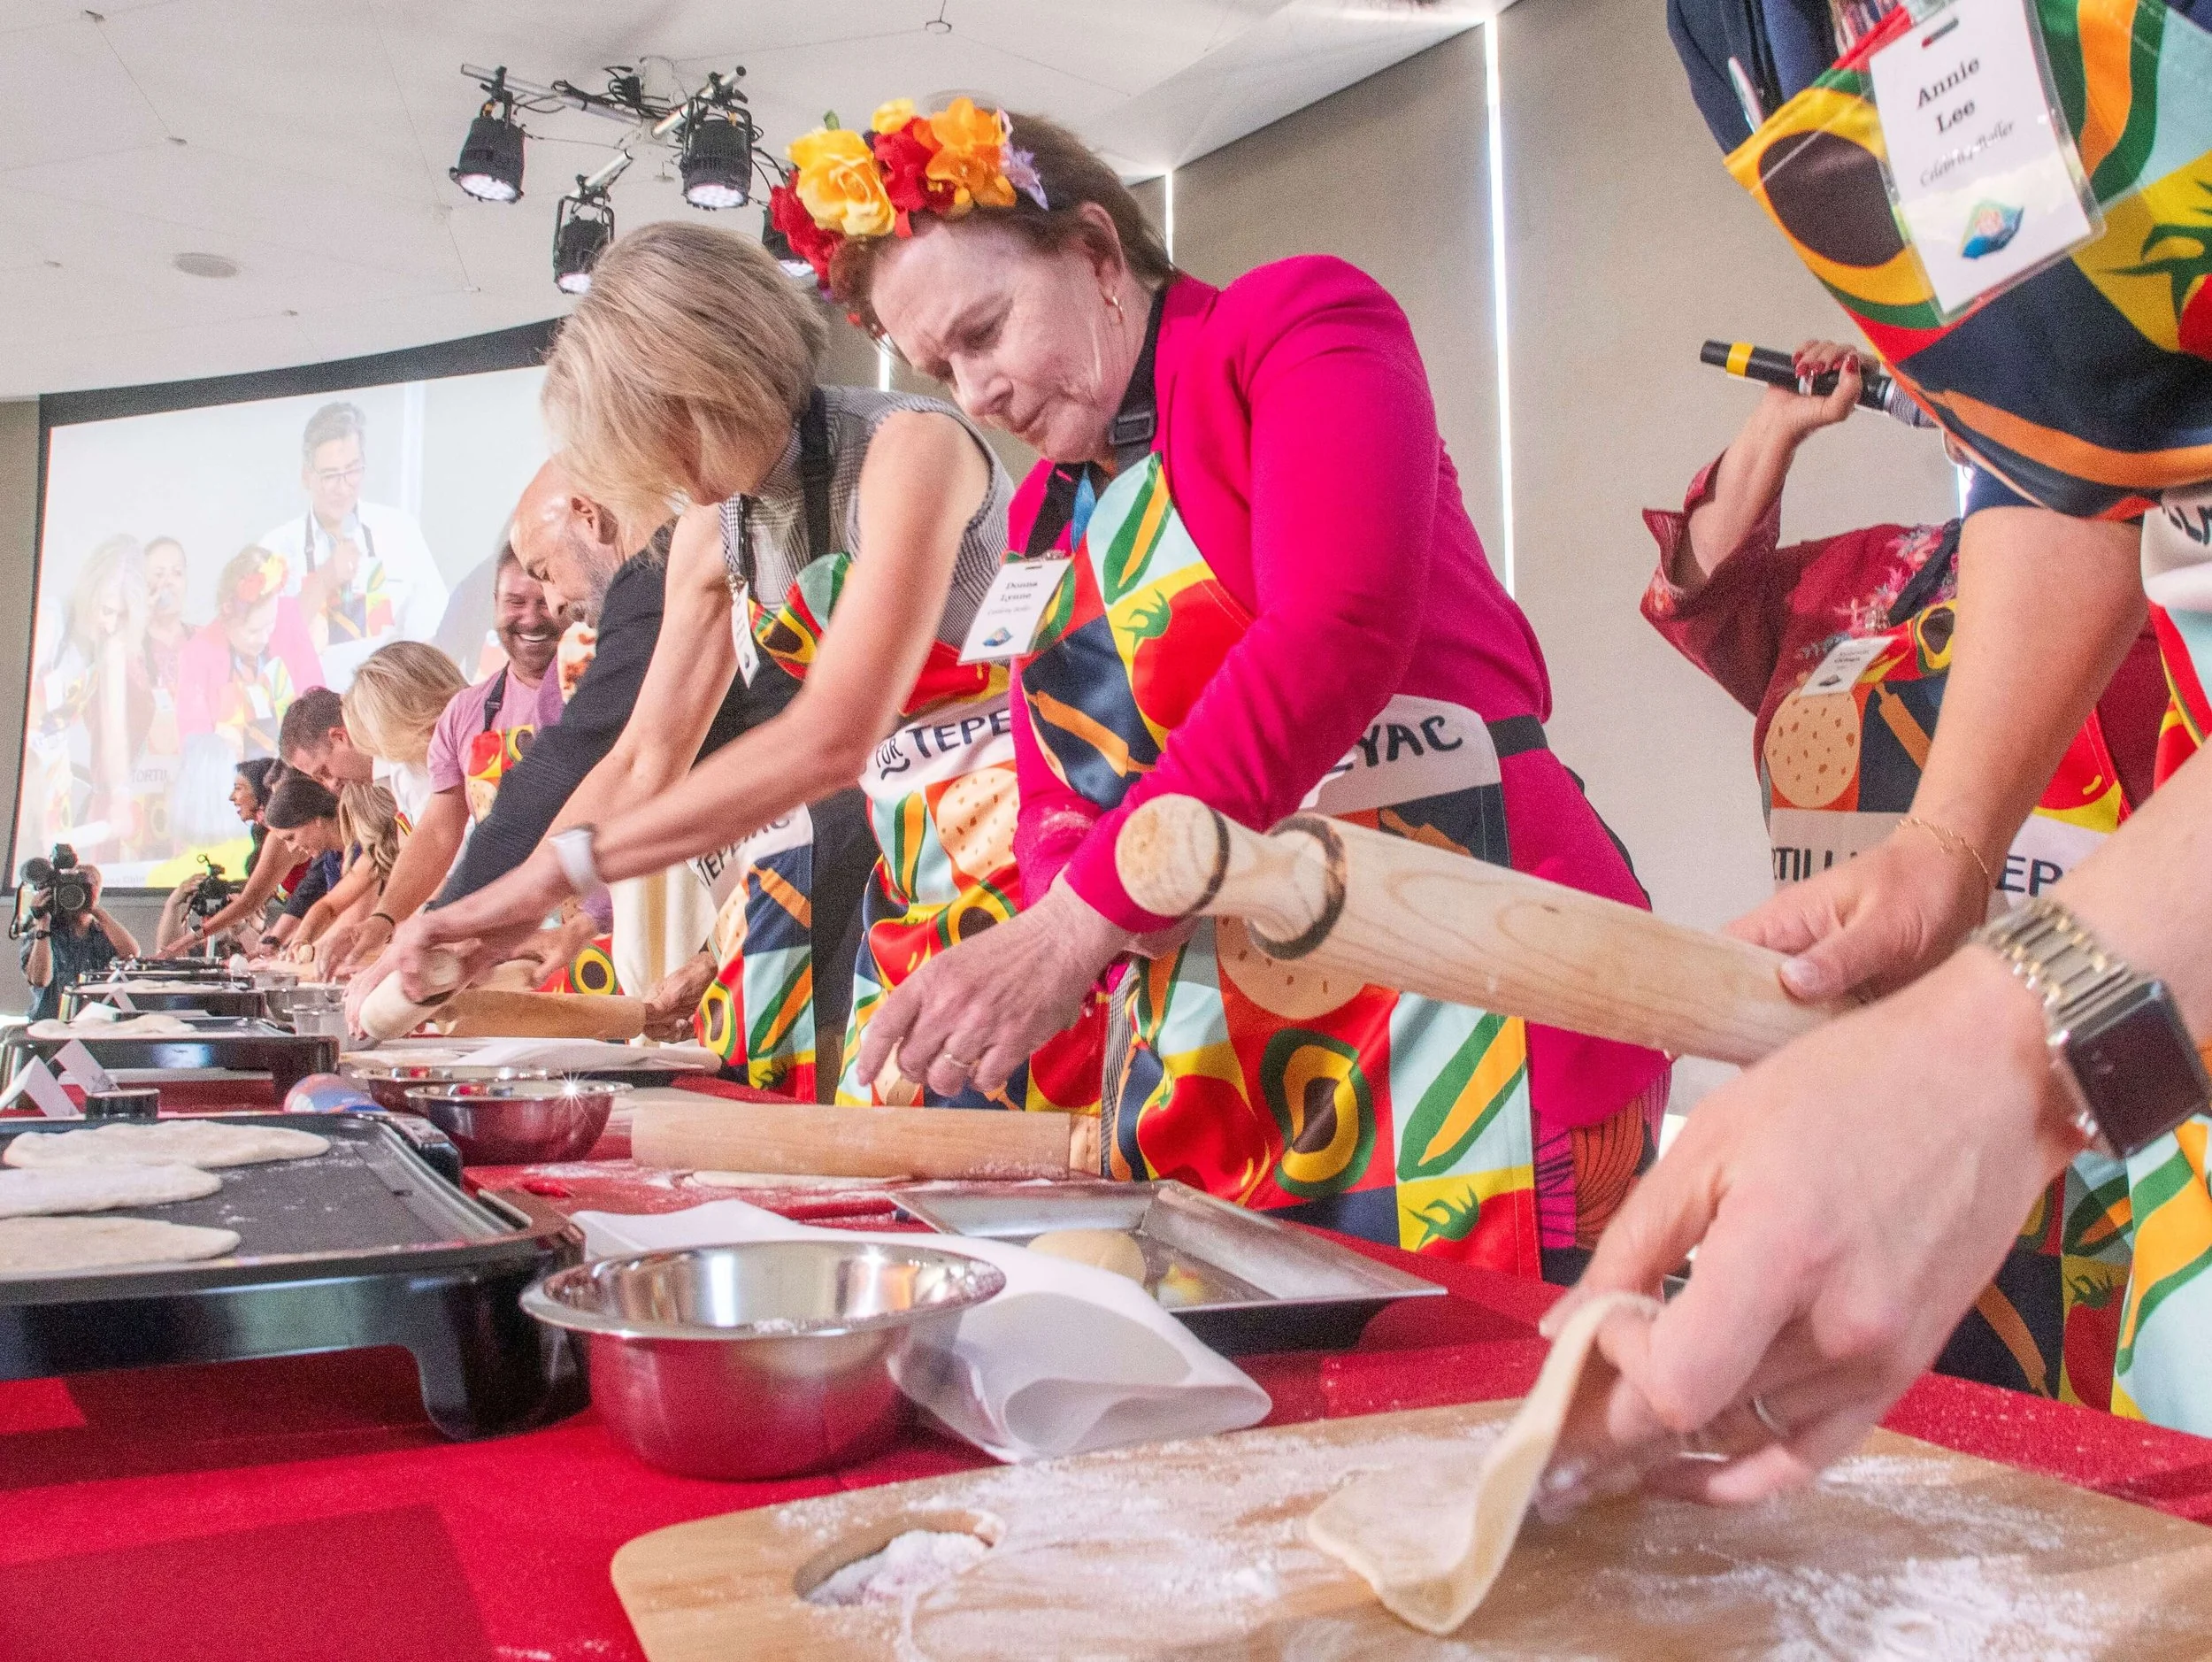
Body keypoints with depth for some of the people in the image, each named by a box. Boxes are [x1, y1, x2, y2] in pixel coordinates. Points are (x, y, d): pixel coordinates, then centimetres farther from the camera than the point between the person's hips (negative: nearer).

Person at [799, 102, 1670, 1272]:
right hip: (1210, 1049, 7)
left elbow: (1335, 633, -20)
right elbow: (1061, 805, 13)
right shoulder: (1049, 512, 17)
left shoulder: (1301, 322, -3)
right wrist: (1030, 972, -10)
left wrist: (1074, 927, -25)